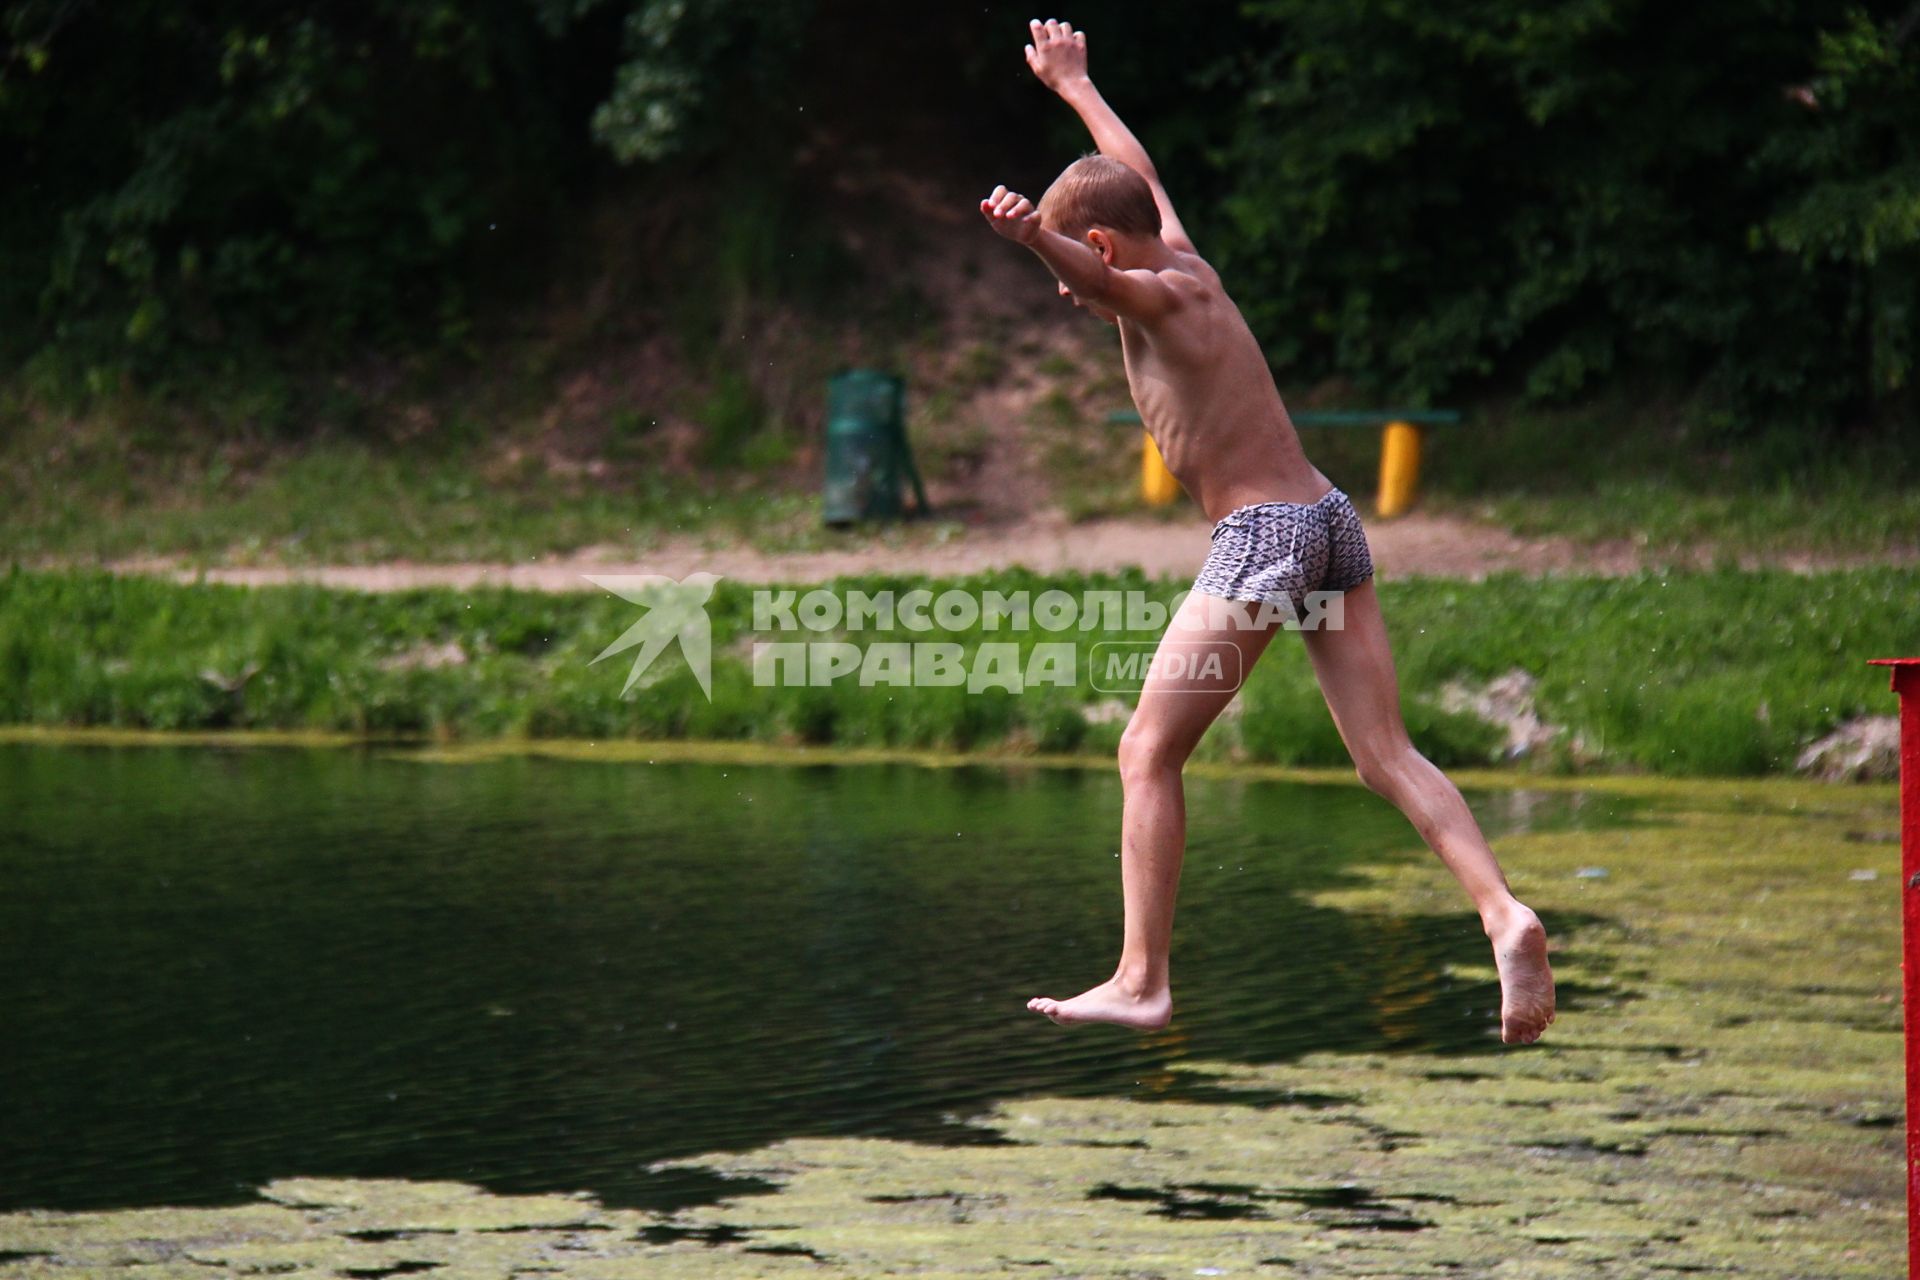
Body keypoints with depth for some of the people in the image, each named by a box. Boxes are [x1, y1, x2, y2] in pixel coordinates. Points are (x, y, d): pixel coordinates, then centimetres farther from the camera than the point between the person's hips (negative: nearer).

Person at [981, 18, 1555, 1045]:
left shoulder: (1156, 296, -6)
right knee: (1386, 754, 1)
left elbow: (1098, 275, -32)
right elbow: (1141, 175, 37)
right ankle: (1504, 914, -17)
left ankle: (1140, 981, -1)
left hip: (1261, 536, -9)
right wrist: (1072, 85, 51)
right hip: (1329, 519, 9)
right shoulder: (1188, 263, 16)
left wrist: (1037, 240, -54)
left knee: (1149, 751, 0)